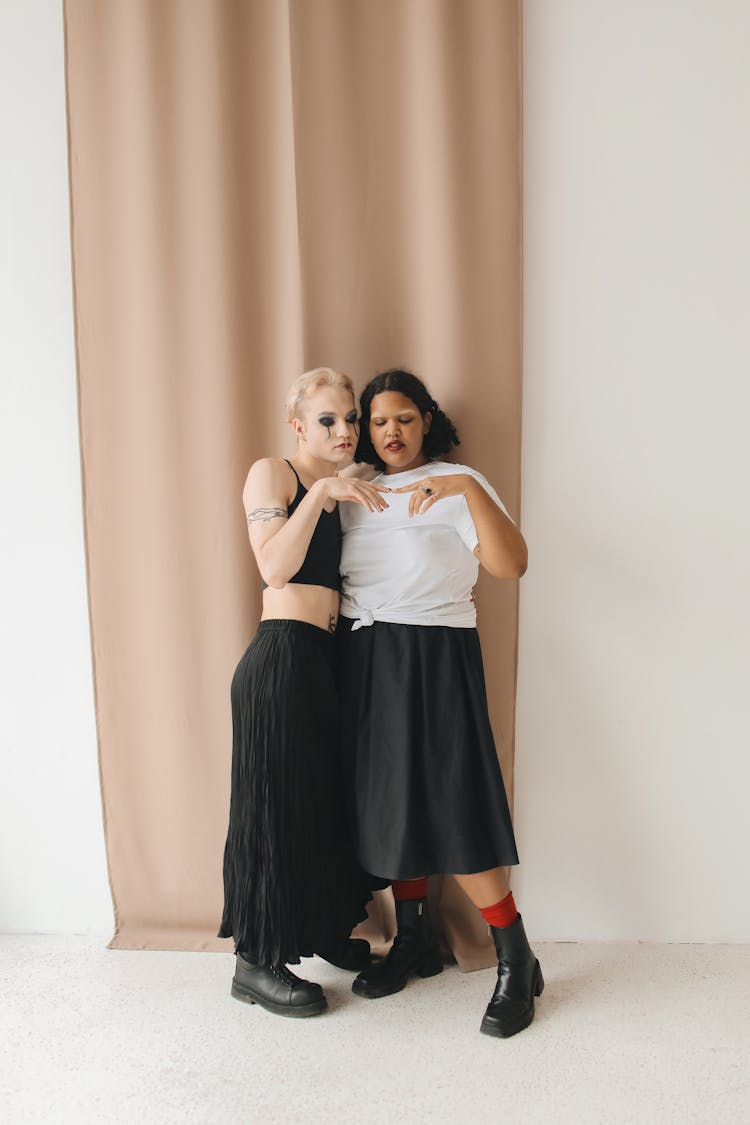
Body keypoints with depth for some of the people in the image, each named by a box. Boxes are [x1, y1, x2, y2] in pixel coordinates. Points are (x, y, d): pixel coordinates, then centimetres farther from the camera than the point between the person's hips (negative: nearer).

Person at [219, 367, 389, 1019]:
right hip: (283, 656, -8)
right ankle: (256, 963, 13)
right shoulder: (272, 473, -4)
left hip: (329, 658, 8)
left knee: (328, 798, 16)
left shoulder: (344, 494, 19)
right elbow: (275, 567, -20)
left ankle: (328, 931, 34)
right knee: (277, 801, -1)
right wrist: (320, 492, -26)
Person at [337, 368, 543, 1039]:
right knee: (384, 802, 11)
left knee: (449, 806, -8)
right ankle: (415, 942, 28)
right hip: (361, 658, 6)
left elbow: (511, 564, -21)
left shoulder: (457, 486, -4)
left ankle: (517, 963, 6)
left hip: (433, 657, -6)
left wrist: (470, 489, -29)